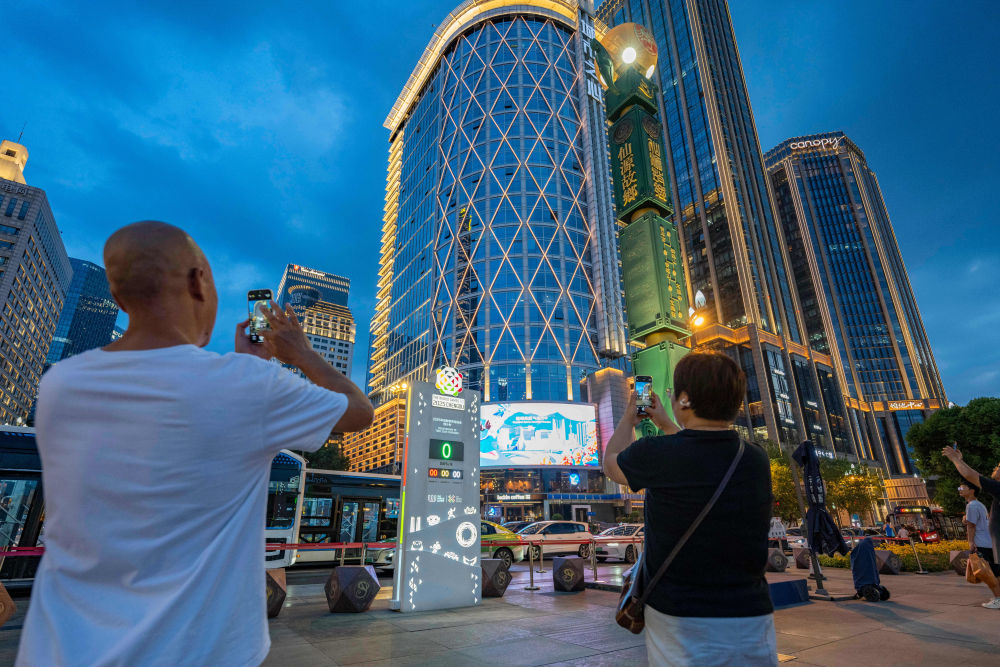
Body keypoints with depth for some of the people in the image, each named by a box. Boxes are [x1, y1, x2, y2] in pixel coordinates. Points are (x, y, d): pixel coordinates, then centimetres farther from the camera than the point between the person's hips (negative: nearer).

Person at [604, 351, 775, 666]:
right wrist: (665, 425, 31)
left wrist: (628, 419, 21)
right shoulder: (757, 460, -4)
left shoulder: (656, 454, -19)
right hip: (751, 619, 5)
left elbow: (611, 463, 5)